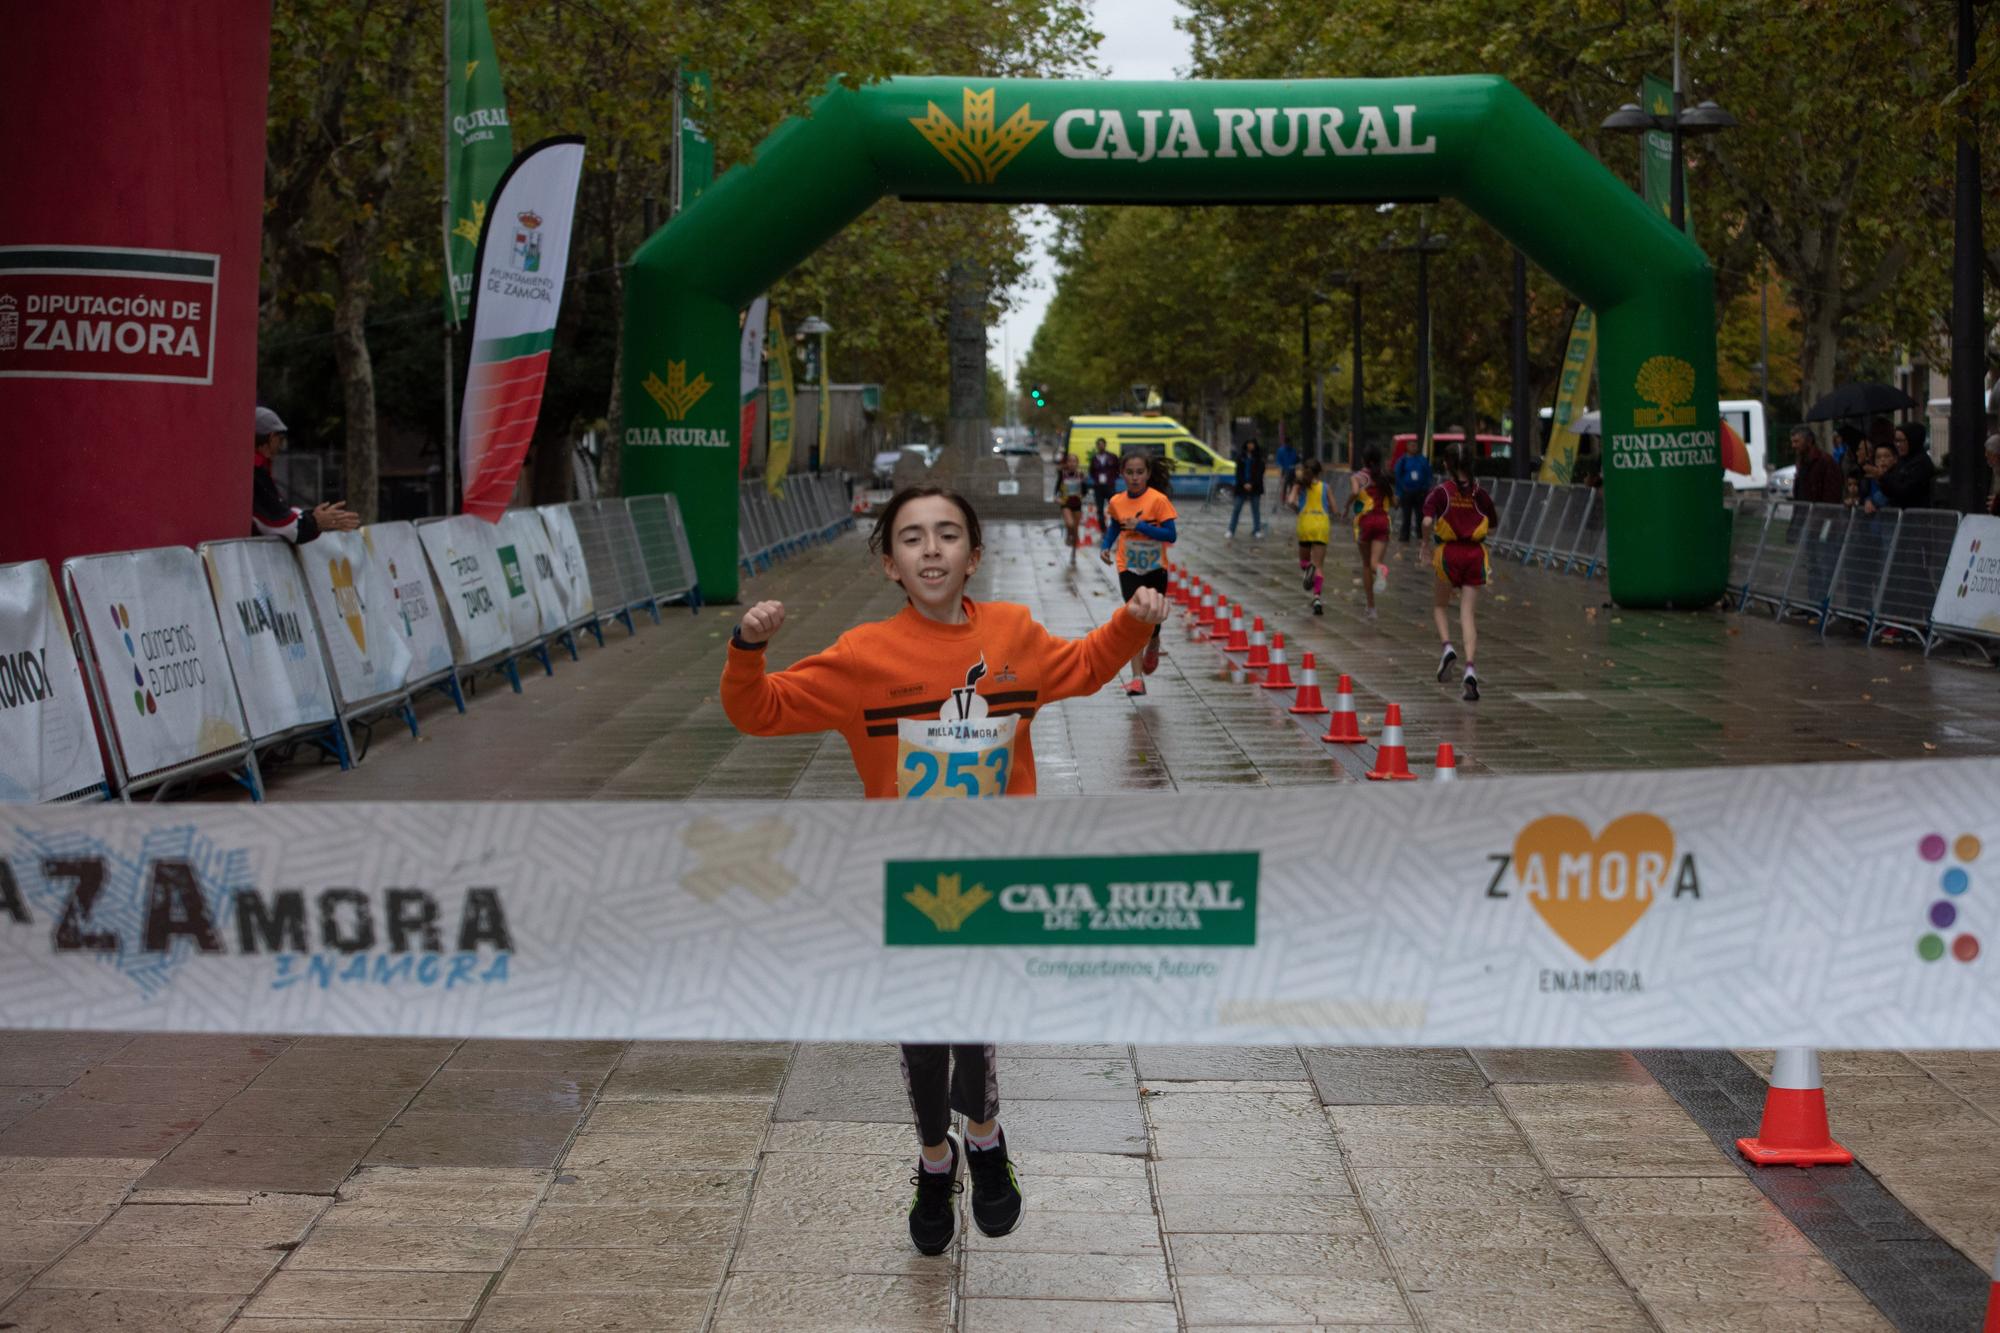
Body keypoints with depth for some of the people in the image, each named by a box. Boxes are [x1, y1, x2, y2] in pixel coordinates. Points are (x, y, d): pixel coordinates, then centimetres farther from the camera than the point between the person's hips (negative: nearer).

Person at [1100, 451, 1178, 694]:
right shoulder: (1117, 502, -2)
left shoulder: (1158, 500, -15)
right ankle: (1137, 678, -11)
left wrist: (1141, 526, -26)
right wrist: (1106, 546, 3)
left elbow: (1171, 535, -18)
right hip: (1129, 569, 1)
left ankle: (1153, 646, 44)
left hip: (1155, 568, -1)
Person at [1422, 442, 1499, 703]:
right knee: (1467, 614, 2)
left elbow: (1427, 522, -19)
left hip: (1449, 553, -2)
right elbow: (1494, 523, 12)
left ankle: (1447, 647, -6)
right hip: (1475, 554, 2)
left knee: (1439, 606, 19)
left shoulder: (1440, 491, -6)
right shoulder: (1479, 492, 4)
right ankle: (1471, 667, -13)